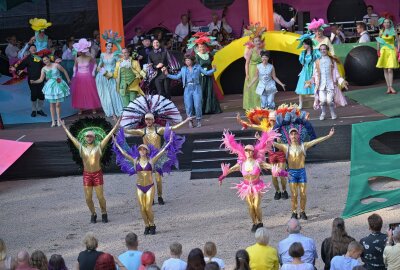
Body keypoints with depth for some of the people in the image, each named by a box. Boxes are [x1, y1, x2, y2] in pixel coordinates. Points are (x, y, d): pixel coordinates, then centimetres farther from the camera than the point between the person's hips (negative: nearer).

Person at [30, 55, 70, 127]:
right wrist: (34, 81, -17)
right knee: (52, 104, 4)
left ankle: (59, 120, 10)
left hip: (58, 85, -2)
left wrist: (68, 80, 10)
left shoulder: (56, 65, -6)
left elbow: (64, 71, 5)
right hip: (50, 86, 2)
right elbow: (41, 80, 0)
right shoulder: (44, 69, 0)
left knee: (58, 104, -3)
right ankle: (53, 121, 11)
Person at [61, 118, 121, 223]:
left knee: (100, 196, -2)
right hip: (87, 174, 2)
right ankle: (93, 214, 21)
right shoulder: (81, 147, 4)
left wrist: (117, 125, 1)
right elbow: (71, 137, 13)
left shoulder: (99, 146, -1)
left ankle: (104, 214, 16)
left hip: (97, 174, -2)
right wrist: (64, 127, 21)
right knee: (88, 198, 2)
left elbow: (109, 135, 1)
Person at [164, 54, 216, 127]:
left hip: (196, 88, -2)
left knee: (197, 105, -8)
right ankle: (190, 121, 12)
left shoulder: (197, 67, 7)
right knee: (188, 106, -2)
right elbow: (177, 77, 15)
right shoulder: (183, 69, 12)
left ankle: (198, 120, 7)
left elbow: (206, 73, 6)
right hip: (187, 89, 2)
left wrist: (213, 70, -9)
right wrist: (167, 74, 10)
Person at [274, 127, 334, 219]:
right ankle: (294, 212, 13)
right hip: (292, 172, -1)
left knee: (303, 194, 3)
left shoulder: (303, 145, 1)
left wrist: (329, 135, -5)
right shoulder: (286, 147, 0)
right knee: (294, 195, 0)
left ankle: (302, 212, 18)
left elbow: (316, 141, -1)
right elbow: (273, 143, -4)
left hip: (301, 171, 1)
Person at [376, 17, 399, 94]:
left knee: (390, 70, -10)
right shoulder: (381, 32, 5)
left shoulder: (393, 32, -1)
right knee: (385, 70, 2)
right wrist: (378, 50, 6)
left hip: (391, 51, -3)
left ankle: (391, 87, -6)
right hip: (383, 51, 3)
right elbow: (378, 41, 15)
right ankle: (388, 87, 5)